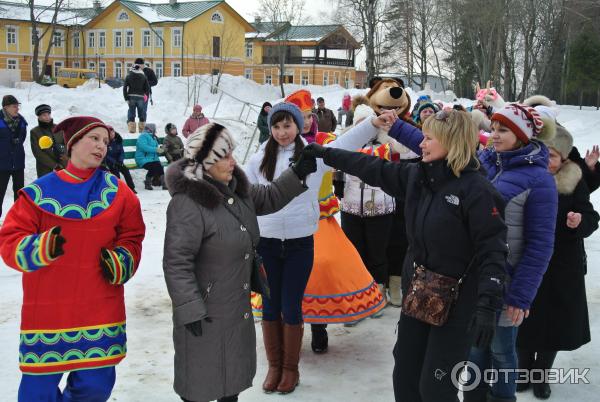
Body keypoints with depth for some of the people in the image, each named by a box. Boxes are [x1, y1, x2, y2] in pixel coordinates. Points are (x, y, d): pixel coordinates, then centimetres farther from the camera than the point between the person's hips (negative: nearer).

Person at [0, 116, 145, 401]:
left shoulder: (117, 192, 4)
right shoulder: (39, 192, -2)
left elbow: (131, 239, 11)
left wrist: (120, 263, -9)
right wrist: (40, 248, -22)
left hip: (100, 313, 2)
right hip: (46, 312, -1)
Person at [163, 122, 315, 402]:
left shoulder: (235, 189, 2)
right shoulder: (187, 202, -24)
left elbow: (268, 198, 20)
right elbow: (176, 263, -25)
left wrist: (298, 173, 7)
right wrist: (189, 310, -25)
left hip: (239, 306, 8)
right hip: (205, 313, -8)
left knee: (234, 371, 23)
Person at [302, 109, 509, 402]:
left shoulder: (476, 190, -19)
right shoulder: (416, 175, 2)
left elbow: (492, 251, -21)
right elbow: (373, 168, 13)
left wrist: (487, 306, -27)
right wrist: (326, 154, 14)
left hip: (456, 303, -7)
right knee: (405, 377, 17)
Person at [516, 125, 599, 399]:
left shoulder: (575, 183, -7)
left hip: (562, 267, 0)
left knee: (554, 321, 9)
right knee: (524, 320, 11)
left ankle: (541, 374, 30)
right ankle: (524, 369, 33)